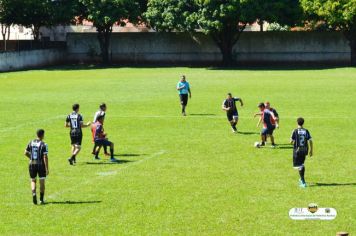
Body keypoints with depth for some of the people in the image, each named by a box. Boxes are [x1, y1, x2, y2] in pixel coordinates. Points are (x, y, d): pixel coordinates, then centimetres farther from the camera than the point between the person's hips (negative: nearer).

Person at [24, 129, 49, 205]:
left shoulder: (31, 143, 1)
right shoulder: (44, 145, -12)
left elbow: (26, 153, 6)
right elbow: (45, 157, -16)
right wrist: (47, 169, -13)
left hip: (32, 164, 3)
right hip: (41, 164, -3)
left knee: (33, 181, 16)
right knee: (42, 182, 10)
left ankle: (34, 193, -12)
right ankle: (41, 199, 15)